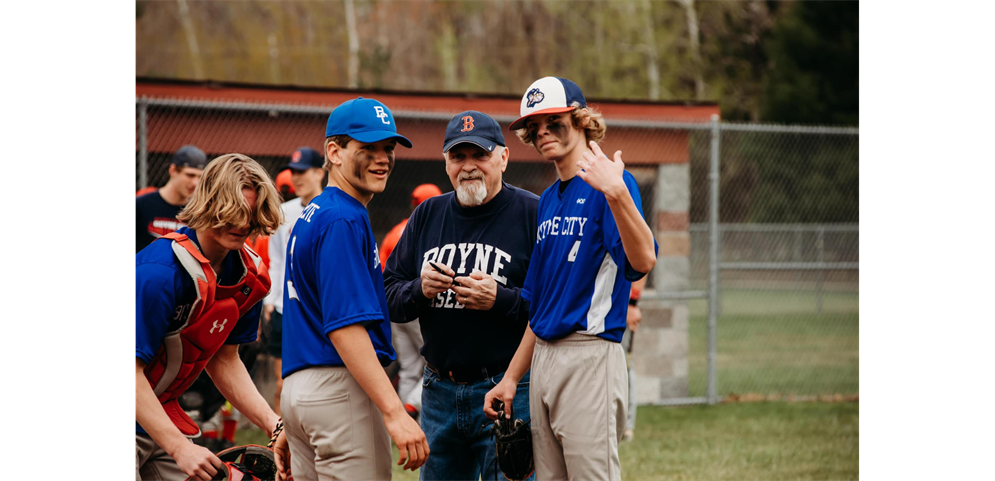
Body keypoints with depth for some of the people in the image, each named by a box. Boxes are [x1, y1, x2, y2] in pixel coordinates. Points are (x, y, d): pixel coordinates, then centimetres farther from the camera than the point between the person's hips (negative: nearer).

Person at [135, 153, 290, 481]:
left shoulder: (248, 274, 0)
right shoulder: (160, 272, -25)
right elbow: (132, 371, -25)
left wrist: (275, 425, -1)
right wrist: (180, 448, -29)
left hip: (163, 413, 8)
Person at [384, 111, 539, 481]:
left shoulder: (533, 214, -5)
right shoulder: (427, 216, 13)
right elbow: (388, 299, 13)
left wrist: (501, 299, -20)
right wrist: (419, 290, -8)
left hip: (508, 393, -6)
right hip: (440, 392, 6)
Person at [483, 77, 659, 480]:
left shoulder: (608, 183, -7)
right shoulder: (547, 200, 19)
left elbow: (643, 260, -25)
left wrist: (616, 193, -40)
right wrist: (511, 378, 21)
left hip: (590, 355, -8)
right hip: (543, 359, 8)